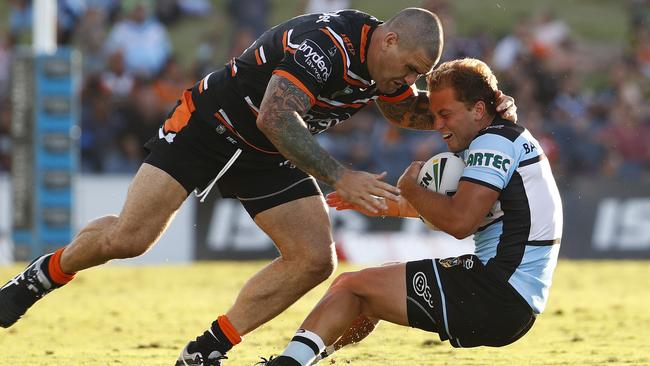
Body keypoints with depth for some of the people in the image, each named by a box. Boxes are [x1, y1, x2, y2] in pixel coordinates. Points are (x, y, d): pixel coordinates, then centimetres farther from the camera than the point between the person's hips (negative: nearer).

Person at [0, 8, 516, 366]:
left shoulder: (383, 60, -4)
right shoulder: (327, 45, -32)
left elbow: (408, 110, 18)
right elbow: (275, 118, -43)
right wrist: (340, 179, -48)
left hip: (269, 159, 8)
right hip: (208, 127, -8)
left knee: (315, 259, -7)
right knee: (129, 238, -17)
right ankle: (43, 276, 13)